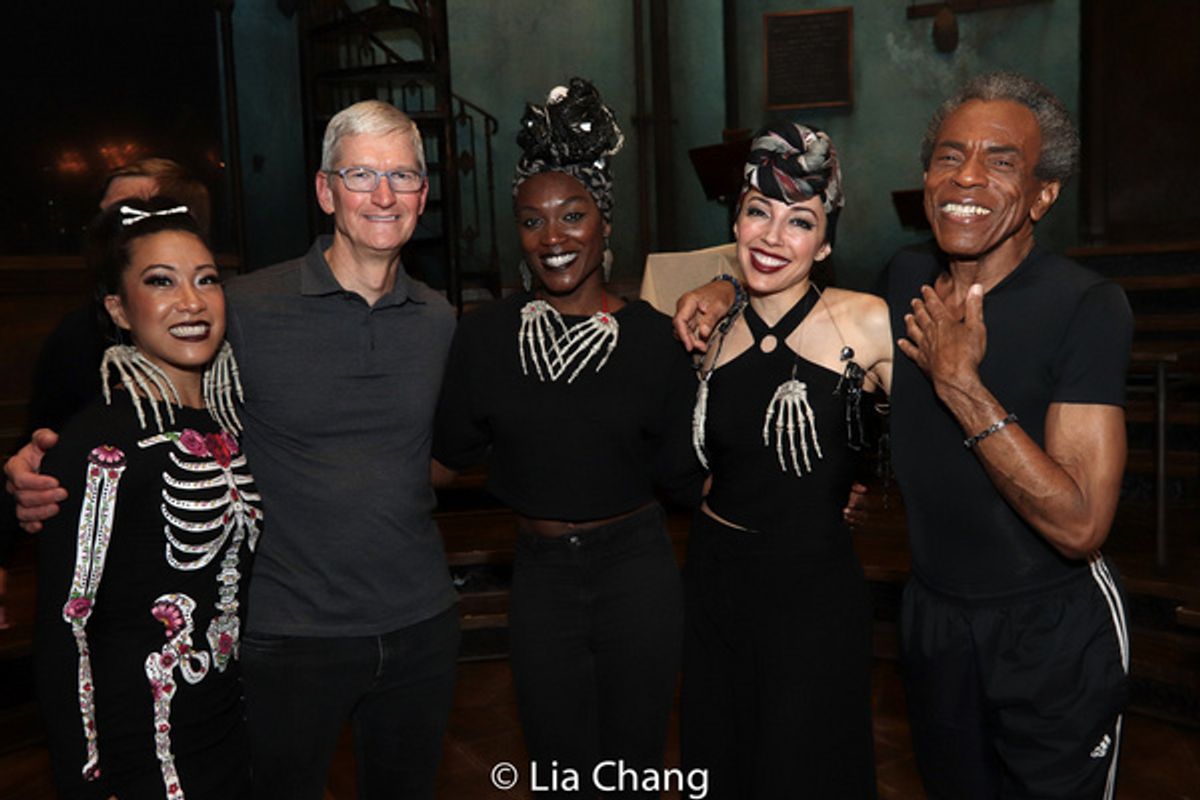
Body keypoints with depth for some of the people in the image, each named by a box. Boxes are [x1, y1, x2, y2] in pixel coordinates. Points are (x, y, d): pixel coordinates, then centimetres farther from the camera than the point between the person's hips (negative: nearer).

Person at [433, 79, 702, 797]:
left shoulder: (655, 337, -8)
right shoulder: (483, 335, -4)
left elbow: (683, 474, -5)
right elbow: (450, 454, 2)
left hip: (637, 573, -1)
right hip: (540, 576, 1)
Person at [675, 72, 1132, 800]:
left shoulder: (1087, 307, -21)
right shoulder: (904, 281, -6)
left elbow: (1080, 527, -27)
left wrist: (959, 384, -29)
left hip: (1053, 630, -4)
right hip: (933, 611, 5)